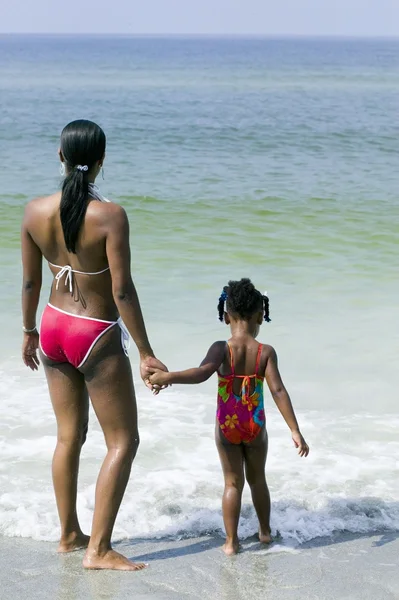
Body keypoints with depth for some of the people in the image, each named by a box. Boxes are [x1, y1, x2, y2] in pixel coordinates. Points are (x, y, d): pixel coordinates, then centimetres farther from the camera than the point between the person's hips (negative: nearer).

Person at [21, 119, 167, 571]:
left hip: (54, 327, 6)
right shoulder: (110, 216, -22)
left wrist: (29, 331, 18)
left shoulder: (35, 211, -7)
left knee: (69, 436, 20)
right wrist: (145, 353, -12)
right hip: (97, 337, -6)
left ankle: (69, 534, 31)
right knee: (123, 441, 6)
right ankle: (98, 549, 5)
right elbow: (122, 291, -21)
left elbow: (30, 281, 3)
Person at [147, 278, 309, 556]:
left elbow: (202, 373, -33)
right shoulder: (266, 352, -11)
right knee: (257, 478, 22)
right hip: (256, 426, 1)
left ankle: (231, 541, 10)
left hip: (227, 426, -1)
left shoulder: (222, 349, -14)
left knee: (233, 483, 11)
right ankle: (265, 531, 35)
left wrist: (167, 376, -36)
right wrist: (295, 431, -16)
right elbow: (278, 390, -17)